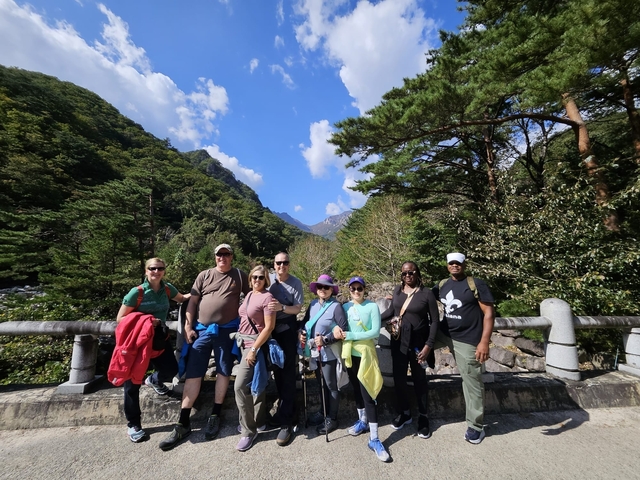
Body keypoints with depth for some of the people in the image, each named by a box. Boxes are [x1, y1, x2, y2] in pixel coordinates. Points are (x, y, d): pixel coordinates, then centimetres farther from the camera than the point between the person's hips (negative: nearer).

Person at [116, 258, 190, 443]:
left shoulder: (167, 288, -4)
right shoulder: (137, 292, -17)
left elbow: (182, 298, 16)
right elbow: (120, 318, -13)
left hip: (160, 336, 4)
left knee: (171, 369, 0)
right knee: (133, 382, 5)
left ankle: (154, 380, 38)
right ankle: (133, 424, 24)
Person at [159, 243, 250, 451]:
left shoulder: (239, 276, 3)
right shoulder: (204, 275, 6)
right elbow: (192, 301, 5)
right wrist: (188, 327, -2)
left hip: (227, 330, -1)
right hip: (201, 329, 1)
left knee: (223, 372, 9)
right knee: (193, 374, 3)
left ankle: (215, 416, 26)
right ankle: (183, 423, 15)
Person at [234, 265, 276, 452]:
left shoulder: (267, 297, -16)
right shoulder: (249, 294, 8)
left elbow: (269, 327, -19)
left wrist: (253, 349, -20)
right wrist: (243, 342, 9)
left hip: (255, 343, -8)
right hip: (243, 342, 8)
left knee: (240, 385, -9)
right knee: (255, 383, 19)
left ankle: (248, 430, 8)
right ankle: (259, 420, 35)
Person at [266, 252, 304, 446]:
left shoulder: (296, 283, -10)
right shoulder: (269, 279, -2)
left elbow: (297, 308, -13)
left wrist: (282, 307, -29)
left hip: (288, 329, -4)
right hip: (271, 329, 4)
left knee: (288, 372, -3)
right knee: (277, 370, 16)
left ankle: (287, 421, 5)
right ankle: (284, 408, 36)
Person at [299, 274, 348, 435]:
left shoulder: (336, 306, -17)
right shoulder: (313, 304, 1)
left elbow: (344, 329, -18)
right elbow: (305, 321, 14)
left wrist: (325, 339, -22)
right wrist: (301, 332, -4)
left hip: (328, 352, -6)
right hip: (315, 351, 6)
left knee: (331, 385, 9)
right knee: (321, 383, 21)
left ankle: (332, 418, 28)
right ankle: (323, 412, 40)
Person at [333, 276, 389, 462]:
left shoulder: (372, 306, -10)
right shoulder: (345, 307, 2)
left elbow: (375, 331, -16)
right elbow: (339, 323, 9)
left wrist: (351, 335, -19)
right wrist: (337, 328, -15)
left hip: (365, 353, -5)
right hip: (349, 353, 5)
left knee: (368, 394, -3)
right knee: (356, 390, 19)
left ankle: (374, 439, 7)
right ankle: (362, 421, 40)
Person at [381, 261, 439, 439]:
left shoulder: (426, 293, -12)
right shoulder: (397, 290, 0)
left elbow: (434, 321, -9)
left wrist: (429, 345, -14)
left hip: (418, 342, -3)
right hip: (398, 342, 4)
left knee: (419, 380, 12)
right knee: (398, 378, 12)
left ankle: (423, 418, 32)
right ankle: (404, 413, 34)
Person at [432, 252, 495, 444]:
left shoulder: (477, 284, -11)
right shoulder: (442, 285, 5)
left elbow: (489, 313, -12)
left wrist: (484, 342, -19)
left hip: (467, 341, -5)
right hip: (443, 333, 5)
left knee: (472, 383, 8)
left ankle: (475, 427, 26)